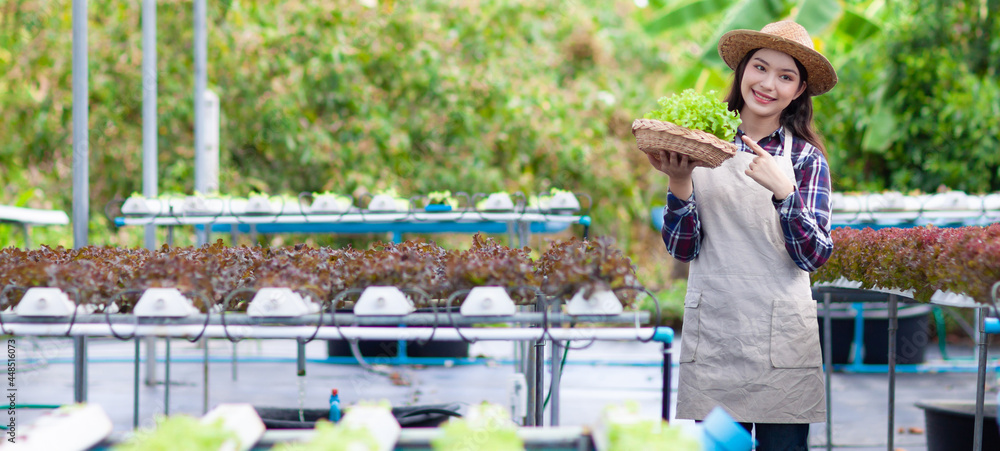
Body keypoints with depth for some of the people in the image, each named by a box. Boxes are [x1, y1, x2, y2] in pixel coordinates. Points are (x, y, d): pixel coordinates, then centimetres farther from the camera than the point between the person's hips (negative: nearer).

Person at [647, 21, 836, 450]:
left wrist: (783, 191, -22)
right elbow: (682, 247, 3)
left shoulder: (805, 157, 3)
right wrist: (679, 180, -13)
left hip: (781, 333, -1)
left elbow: (814, 256, -7)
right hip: (711, 331, 1)